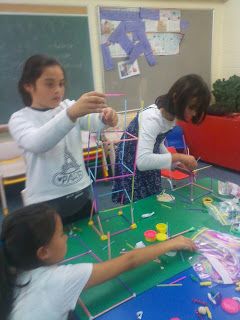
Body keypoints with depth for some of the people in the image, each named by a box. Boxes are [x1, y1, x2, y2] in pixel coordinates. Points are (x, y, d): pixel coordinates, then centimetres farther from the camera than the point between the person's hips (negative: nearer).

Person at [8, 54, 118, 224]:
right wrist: (71, 113, -41)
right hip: (45, 203, -3)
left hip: (81, 194, 4)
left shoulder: (69, 106, 5)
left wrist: (105, 117, -37)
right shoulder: (20, 118, -5)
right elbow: (37, 143, -27)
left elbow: (94, 123, -14)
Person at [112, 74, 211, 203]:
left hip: (148, 169, 8)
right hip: (131, 169, -8)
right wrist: (178, 157, -34)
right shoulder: (152, 117, -31)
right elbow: (142, 161, -42)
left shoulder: (171, 114, -5)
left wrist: (178, 162, -4)